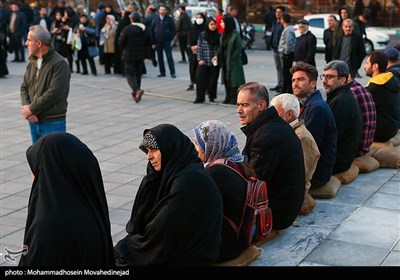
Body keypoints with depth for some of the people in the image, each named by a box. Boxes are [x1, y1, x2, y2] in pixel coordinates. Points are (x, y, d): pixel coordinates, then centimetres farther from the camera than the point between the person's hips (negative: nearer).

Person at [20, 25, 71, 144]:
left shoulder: (59, 64, -13)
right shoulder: (32, 63, 11)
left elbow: (54, 93, -20)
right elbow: (24, 88, 12)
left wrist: (31, 109, -15)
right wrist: (25, 106, -8)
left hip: (53, 123, -7)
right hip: (34, 122, 7)